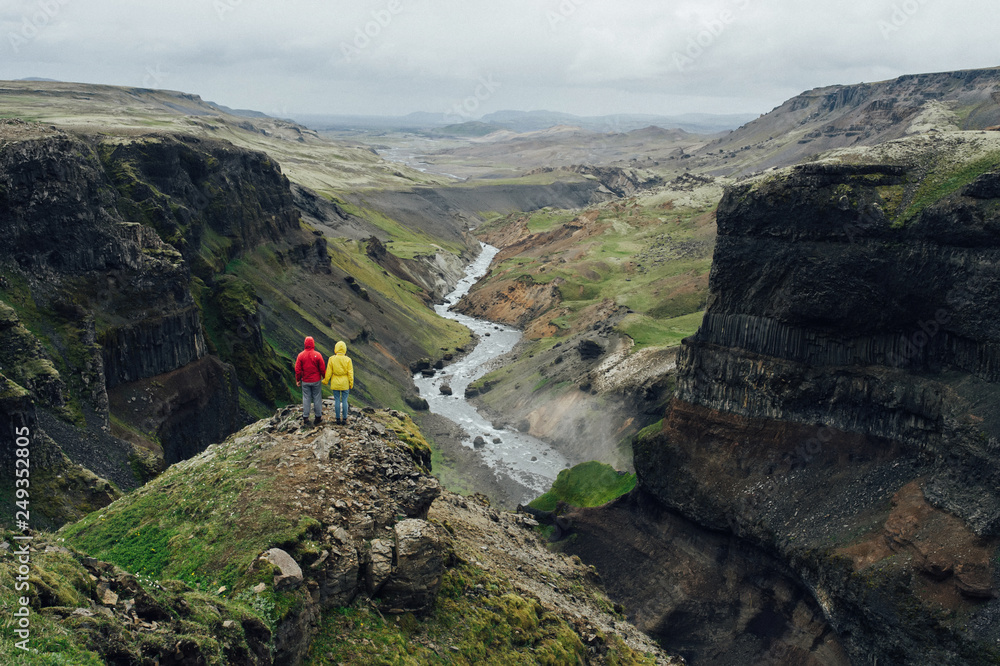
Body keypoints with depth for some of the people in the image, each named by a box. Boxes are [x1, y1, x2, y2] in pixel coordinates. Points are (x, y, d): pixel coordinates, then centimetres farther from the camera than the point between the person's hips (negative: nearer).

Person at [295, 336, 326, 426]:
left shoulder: (301, 355, -6)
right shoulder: (317, 355, -11)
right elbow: (322, 368, -6)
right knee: (317, 398, 7)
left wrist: (297, 380, 8)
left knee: (306, 398, 8)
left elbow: (297, 369, -3)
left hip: (305, 381, 2)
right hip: (316, 381, -2)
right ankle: (318, 417, 14)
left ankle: (305, 418, 10)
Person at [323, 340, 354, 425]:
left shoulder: (332, 359, -9)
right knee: (344, 401, 8)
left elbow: (328, 372, -5)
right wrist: (351, 384, 2)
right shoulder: (348, 360, -10)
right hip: (345, 383, -1)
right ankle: (344, 419, 11)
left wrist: (325, 381, 9)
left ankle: (338, 419, 13)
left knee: (337, 401, 8)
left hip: (335, 383, 1)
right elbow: (350, 373, -8)